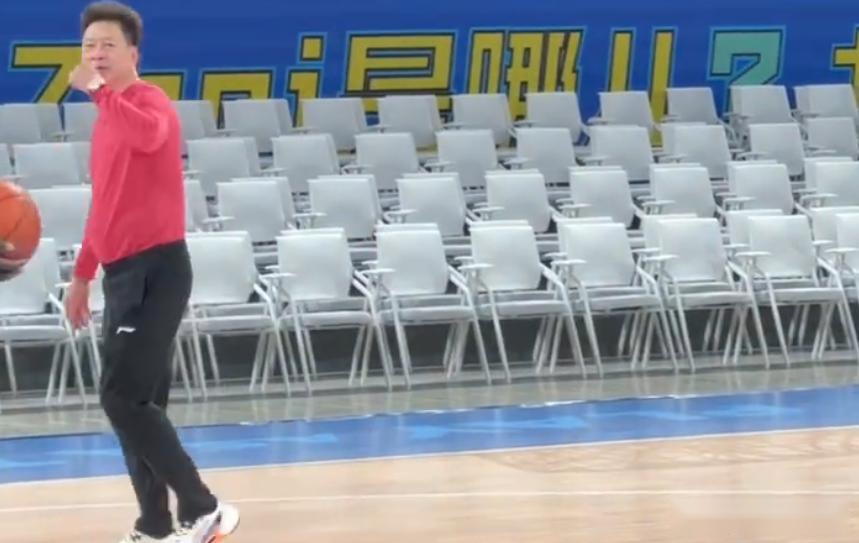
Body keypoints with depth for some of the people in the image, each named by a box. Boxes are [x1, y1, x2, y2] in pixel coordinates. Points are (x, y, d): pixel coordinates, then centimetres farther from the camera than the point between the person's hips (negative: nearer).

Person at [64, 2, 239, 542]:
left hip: (156, 268, -9)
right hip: (124, 271, 9)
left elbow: (148, 135, -37)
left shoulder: (150, 102, -10)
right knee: (137, 402, 10)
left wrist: (99, 91, -38)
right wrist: (83, 274, 26)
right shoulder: (107, 118, 17)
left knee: (122, 397, -14)